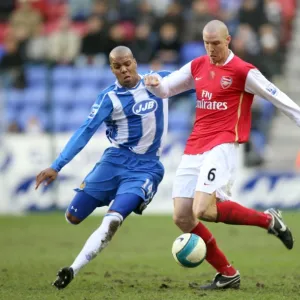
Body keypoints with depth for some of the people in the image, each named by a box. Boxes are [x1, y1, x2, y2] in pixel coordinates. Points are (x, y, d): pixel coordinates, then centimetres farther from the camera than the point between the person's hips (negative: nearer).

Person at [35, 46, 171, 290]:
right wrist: (56, 167, -19)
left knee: (112, 221, -22)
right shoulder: (109, 98, -5)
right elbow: (85, 132, -11)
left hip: (146, 167, -1)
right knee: (73, 217, 1)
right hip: (116, 160, 1)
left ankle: (73, 271, -18)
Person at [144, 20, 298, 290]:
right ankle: (227, 274, 11)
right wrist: (154, 83, -1)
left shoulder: (243, 72, -5)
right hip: (194, 149, 7)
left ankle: (268, 219, -5)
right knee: (182, 218, -1)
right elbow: (165, 90, 21)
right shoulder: (197, 67, 13)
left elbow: (278, 98, -1)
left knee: (203, 210, -25)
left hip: (222, 146, -7)